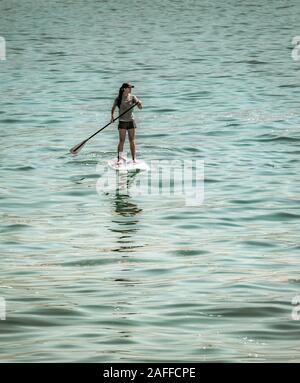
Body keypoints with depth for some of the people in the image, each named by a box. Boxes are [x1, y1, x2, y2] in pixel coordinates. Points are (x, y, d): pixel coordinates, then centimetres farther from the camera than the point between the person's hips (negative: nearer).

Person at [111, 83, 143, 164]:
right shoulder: (118, 98, -1)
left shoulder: (132, 97, 0)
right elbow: (113, 107, 12)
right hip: (122, 121, -1)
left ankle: (134, 159, 7)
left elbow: (140, 107, -8)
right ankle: (120, 158, -6)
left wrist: (139, 104, -30)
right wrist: (112, 116, -2)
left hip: (131, 121, 1)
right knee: (121, 140, -5)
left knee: (132, 141, 3)